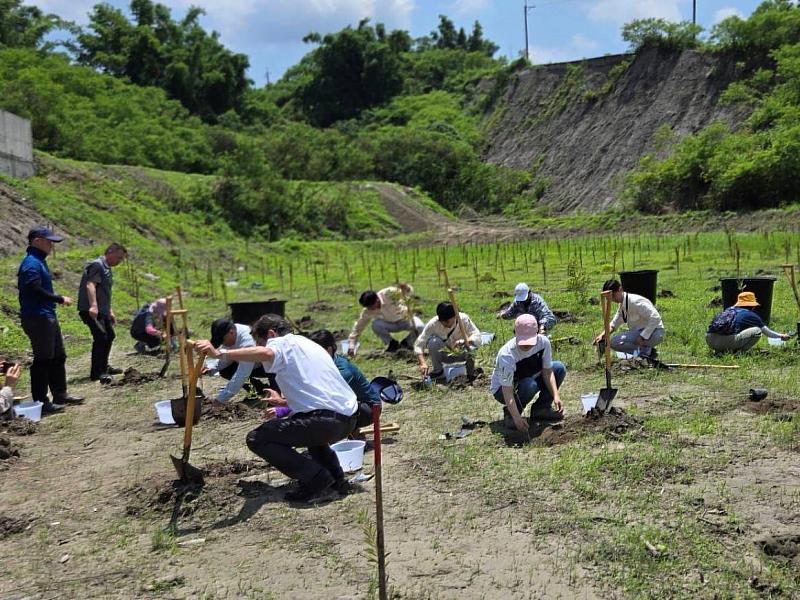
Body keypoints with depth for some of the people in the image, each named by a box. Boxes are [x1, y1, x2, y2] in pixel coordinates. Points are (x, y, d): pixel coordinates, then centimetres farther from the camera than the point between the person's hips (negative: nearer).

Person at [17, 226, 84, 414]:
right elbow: (35, 290, -22)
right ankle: (41, 402, 2)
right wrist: (60, 299, -15)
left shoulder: (39, 261, 16)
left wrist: (58, 300, 8)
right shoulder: (31, 263, -15)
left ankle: (60, 394, 27)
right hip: (37, 318, -11)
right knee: (43, 359, -5)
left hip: (48, 317, 11)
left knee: (58, 356, 17)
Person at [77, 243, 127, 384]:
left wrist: (110, 311, 30)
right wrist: (93, 305, -37)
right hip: (91, 310, -11)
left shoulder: (107, 269, 21)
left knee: (109, 335, 21)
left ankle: (103, 367, 35)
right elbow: (90, 284, -25)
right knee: (100, 337, -18)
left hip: (102, 311, 11)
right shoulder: (97, 265, -10)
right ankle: (96, 372, -17)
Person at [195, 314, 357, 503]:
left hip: (326, 420, -10)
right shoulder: (309, 345, 28)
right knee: (303, 421, 39)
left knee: (257, 439, -1)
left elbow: (265, 353, -25)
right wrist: (285, 402, 41)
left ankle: (316, 478, -5)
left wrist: (219, 353, -30)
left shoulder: (283, 343, 1)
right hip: (348, 418, 10)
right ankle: (335, 475, 23)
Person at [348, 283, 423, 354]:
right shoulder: (367, 311, -22)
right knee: (375, 325, -30)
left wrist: (406, 288, -46)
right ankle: (393, 344, -3)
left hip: (405, 319, -2)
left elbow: (410, 292, -22)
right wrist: (351, 346, -20)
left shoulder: (388, 294, -31)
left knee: (420, 327, -32)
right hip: (390, 324, 2)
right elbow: (358, 327, -15)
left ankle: (406, 343, 0)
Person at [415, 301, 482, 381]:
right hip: (444, 354, 1)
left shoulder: (464, 319, -25)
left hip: (460, 354, 0)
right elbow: (418, 344, -27)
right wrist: (422, 363, -42)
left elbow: (478, 337, -31)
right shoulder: (433, 323, -26)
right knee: (433, 341, -30)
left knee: (471, 348, -34)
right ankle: (438, 371, -9)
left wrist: (465, 341, -51)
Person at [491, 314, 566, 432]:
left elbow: (547, 371, -12)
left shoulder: (543, 342, -22)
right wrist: (517, 418, -43)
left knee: (559, 368, -9)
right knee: (530, 385, -36)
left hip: (528, 381, 6)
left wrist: (555, 396, -24)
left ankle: (541, 407, 0)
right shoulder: (507, 355, -37)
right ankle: (510, 413, -11)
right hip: (502, 390, -6)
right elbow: (507, 392, -35)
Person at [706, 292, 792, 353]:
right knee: (757, 331, 8)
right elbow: (767, 332, 23)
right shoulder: (751, 315, 12)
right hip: (727, 341, -6)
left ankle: (720, 350, 15)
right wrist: (781, 336, 43)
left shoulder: (729, 309, 25)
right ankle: (738, 352, -1)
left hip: (709, 340, 6)